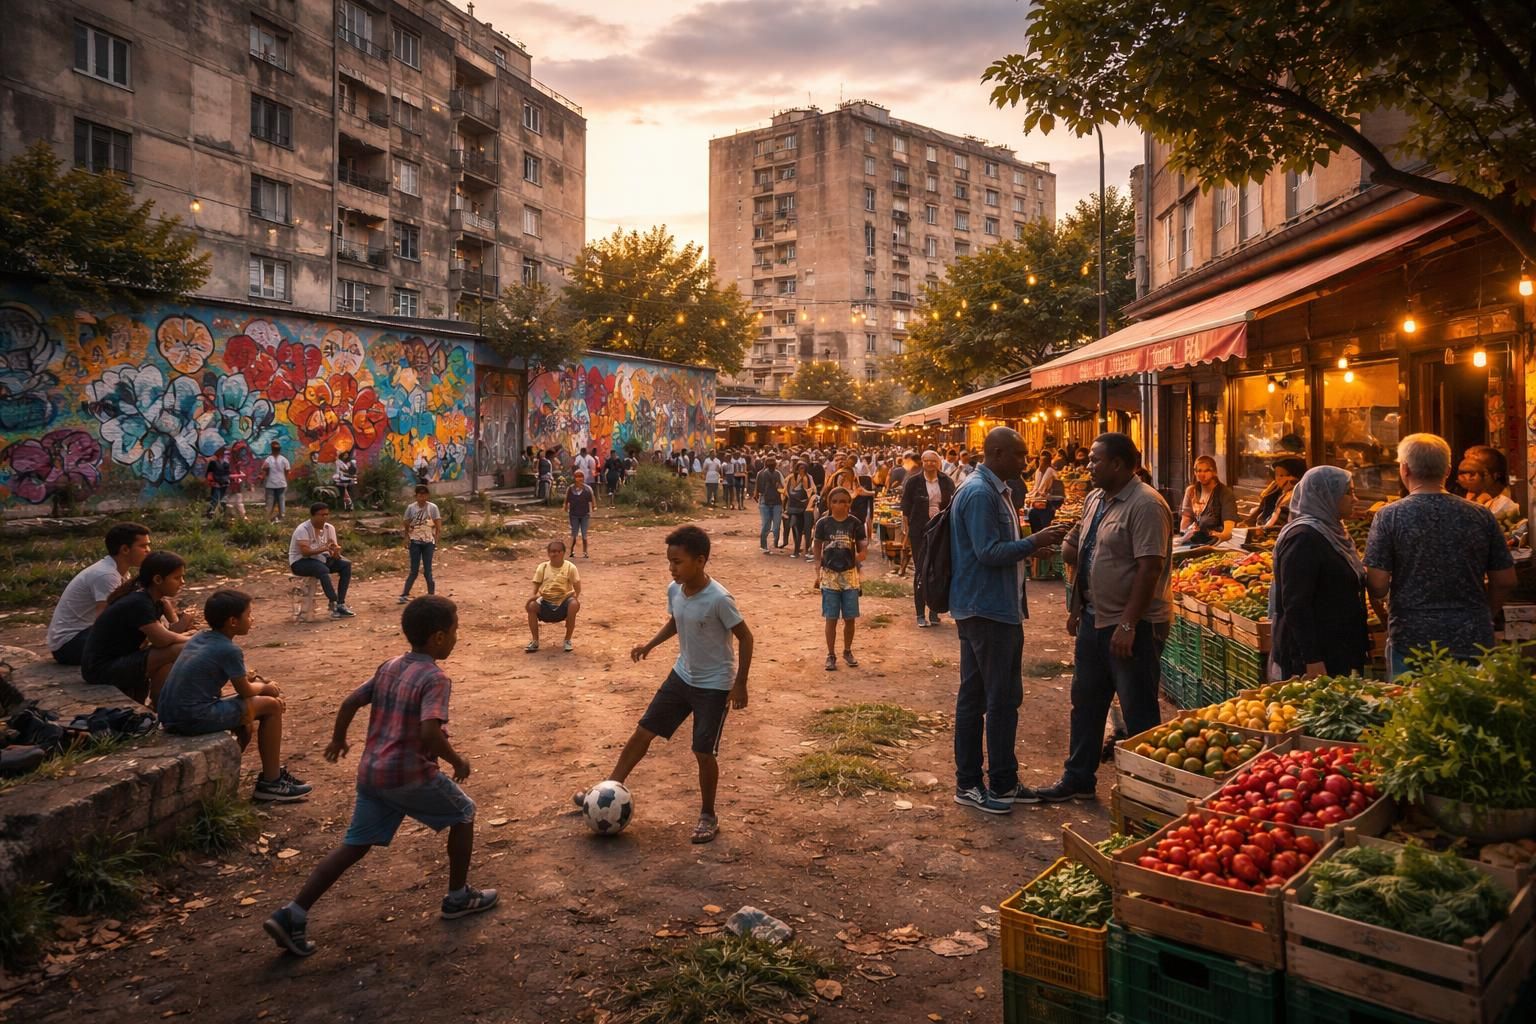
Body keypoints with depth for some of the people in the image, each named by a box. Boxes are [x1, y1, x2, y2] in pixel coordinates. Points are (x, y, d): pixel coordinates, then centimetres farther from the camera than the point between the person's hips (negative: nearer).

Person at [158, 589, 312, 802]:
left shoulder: (199, 638, 12)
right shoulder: (230, 650, -12)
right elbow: (245, 691, -2)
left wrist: (247, 677, 16)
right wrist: (264, 687, 17)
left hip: (169, 717, 9)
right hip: (194, 718, -9)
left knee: (244, 712, 28)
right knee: (271, 706, 1)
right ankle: (271, 782, 7)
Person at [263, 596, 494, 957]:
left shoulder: (389, 667, 9)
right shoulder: (435, 679, -16)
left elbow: (350, 703, 13)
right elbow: (430, 732, -29)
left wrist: (338, 739, 29)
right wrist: (457, 760, -13)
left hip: (370, 773, 7)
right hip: (411, 776, -7)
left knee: (355, 845, 15)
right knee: (463, 813, 14)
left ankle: (292, 916, 9)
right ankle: (458, 897, 24)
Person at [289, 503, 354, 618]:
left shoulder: (329, 528, 1)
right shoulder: (303, 529, -18)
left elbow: (335, 548, -2)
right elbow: (305, 552, -30)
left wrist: (336, 551, -27)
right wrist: (324, 548, -41)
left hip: (321, 559, 7)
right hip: (300, 562, -7)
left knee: (346, 565, -14)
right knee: (322, 569, -36)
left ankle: (341, 604, -18)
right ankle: (334, 604, -31)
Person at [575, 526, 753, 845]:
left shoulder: (719, 599, -27)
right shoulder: (674, 590, -6)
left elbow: (745, 637, -17)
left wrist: (740, 684, -16)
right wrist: (650, 644, 0)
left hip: (714, 685, -6)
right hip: (681, 676, 7)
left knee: (704, 752, -1)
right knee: (643, 731, 9)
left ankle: (708, 817, 21)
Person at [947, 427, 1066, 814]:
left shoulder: (990, 491, 16)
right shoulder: (980, 494, -17)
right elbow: (990, 553, -22)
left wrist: (1030, 547, 12)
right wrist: (1033, 542, -14)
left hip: (982, 608, 11)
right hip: (989, 611, -11)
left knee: (974, 697, 13)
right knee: (1002, 699, -2)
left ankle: (969, 782, 21)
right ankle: (1001, 783, 9)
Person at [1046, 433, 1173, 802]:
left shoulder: (1145, 505, -18)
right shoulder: (1094, 500, 10)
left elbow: (1150, 568, -23)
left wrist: (1128, 624, -25)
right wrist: (1076, 607, 17)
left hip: (1132, 625, -9)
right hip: (1094, 618, 9)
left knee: (1139, 714, 2)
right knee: (1085, 702, 18)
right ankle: (1078, 778, 32)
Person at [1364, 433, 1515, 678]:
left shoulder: (1389, 516, -9)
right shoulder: (1481, 516, 0)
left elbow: (1378, 586, -12)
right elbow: (1505, 581, 5)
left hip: (1411, 640, -3)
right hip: (1473, 641, 3)